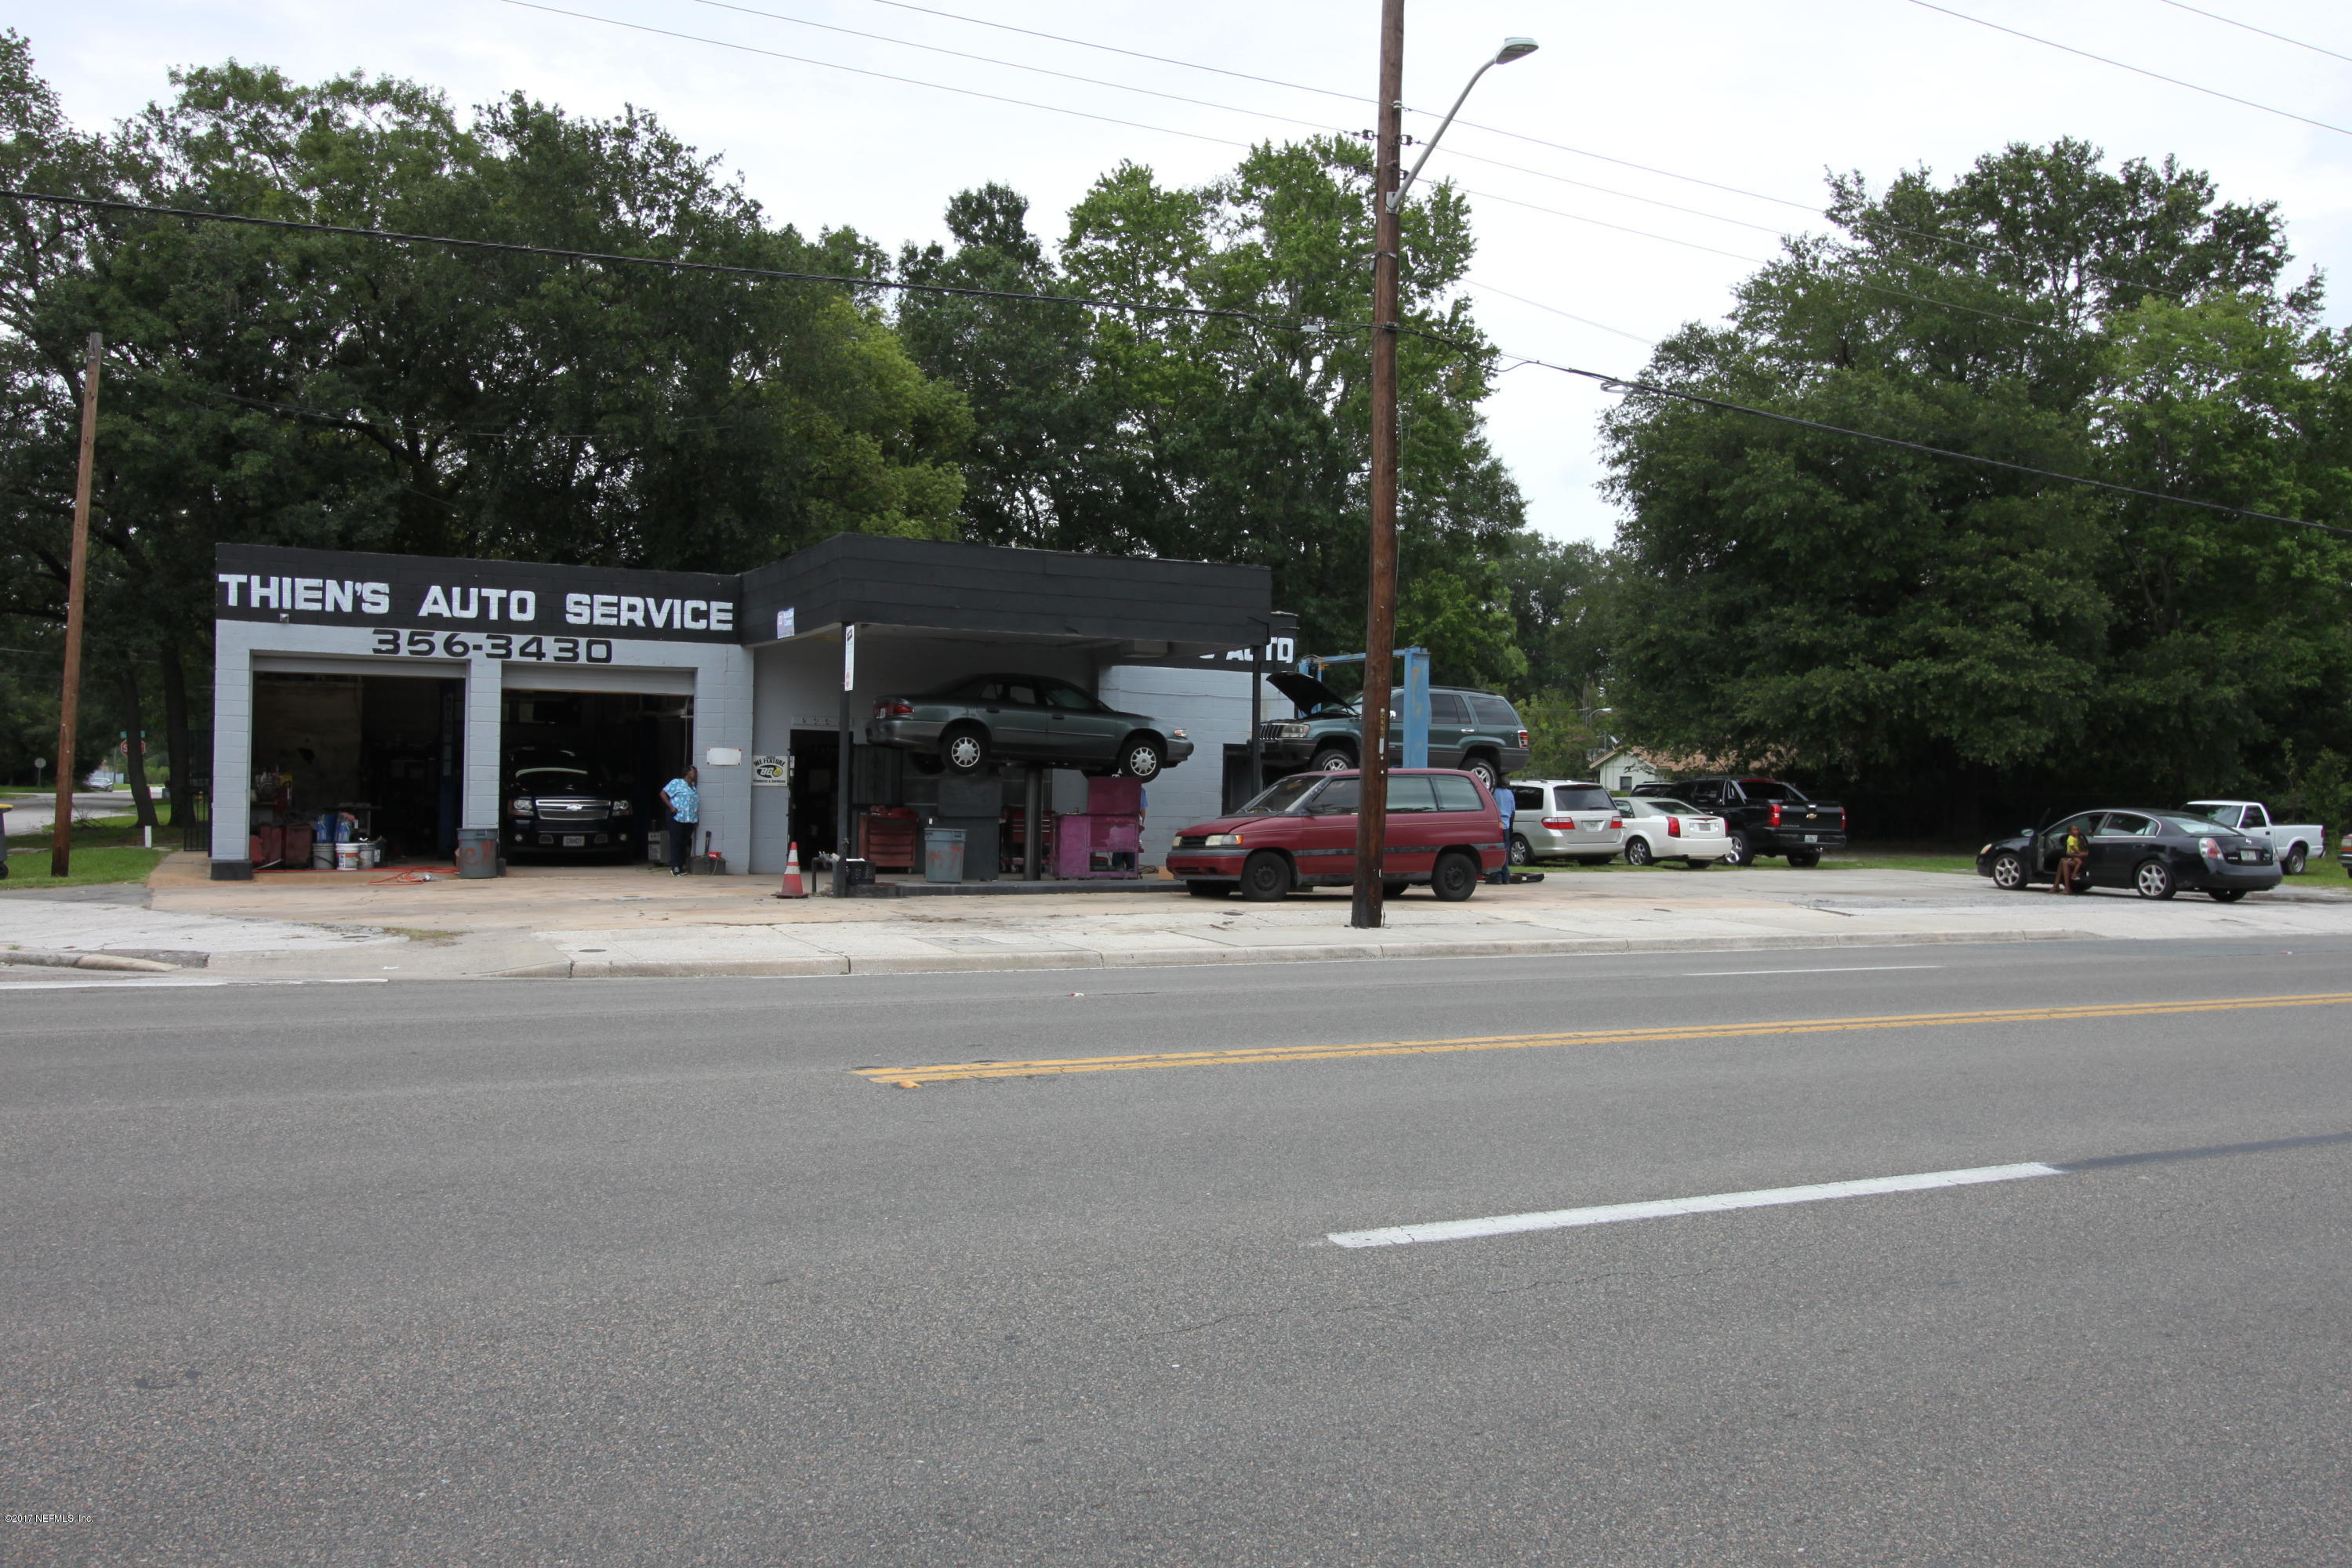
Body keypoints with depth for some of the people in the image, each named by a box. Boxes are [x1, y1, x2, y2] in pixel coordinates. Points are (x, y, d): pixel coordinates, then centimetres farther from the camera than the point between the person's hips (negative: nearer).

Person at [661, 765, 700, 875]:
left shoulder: (694, 788, 20)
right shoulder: (676, 783, 0)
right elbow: (663, 794, -3)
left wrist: (697, 818, 10)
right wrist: (671, 807, -12)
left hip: (690, 820, 6)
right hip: (677, 818, -6)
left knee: (685, 844, 5)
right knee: (676, 842, -6)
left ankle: (681, 867, 11)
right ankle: (675, 868, -7)